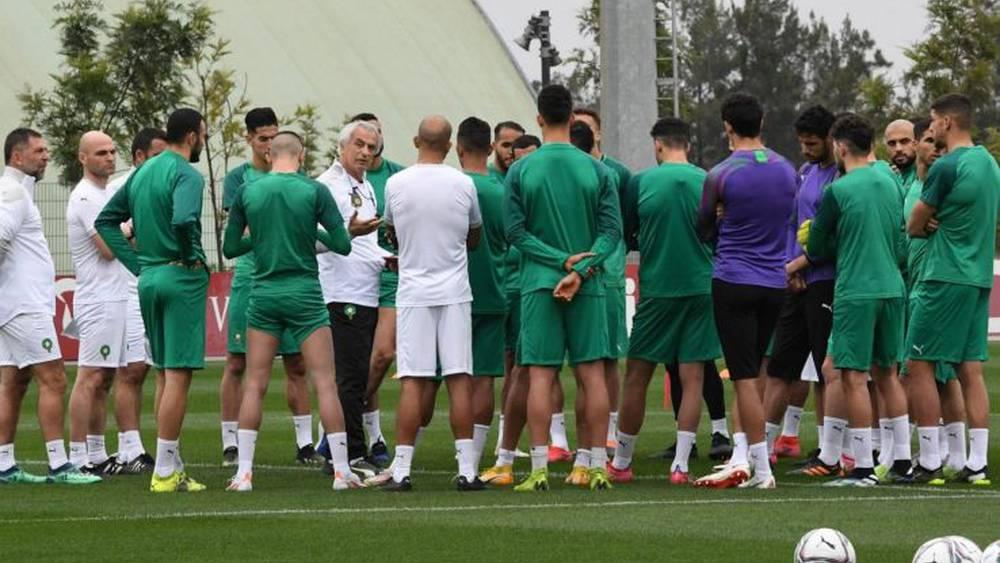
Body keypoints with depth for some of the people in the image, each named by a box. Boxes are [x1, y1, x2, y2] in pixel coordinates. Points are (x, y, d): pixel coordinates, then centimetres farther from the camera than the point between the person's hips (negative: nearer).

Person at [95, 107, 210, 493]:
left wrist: (138, 264, 12)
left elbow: (106, 221, 17)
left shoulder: (143, 172, 14)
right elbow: (184, 220, -31)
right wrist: (191, 258, -13)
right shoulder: (186, 174, -12)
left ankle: (172, 465, 19)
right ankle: (165, 472, -7)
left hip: (148, 278, 8)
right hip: (182, 279, -8)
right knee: (179, 374, -6)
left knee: (167, 373, 15)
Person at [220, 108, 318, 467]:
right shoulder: (238, 178, 2)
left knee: (296, 363, 3)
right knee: (237, 363, 0)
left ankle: (305, 444, 8)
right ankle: (230, 444, 6)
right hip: (250, 276, -3)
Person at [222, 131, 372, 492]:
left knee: (255, 385, 7)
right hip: (305, 295, -2)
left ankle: (244, 472, 3)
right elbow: (343, 245, -6)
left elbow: (230, 248, 7)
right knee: (325, 383, 1)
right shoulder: (314, 191, -5)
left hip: (263, 296, 2)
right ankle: (341, 471, -1)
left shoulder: (247, 192, 1)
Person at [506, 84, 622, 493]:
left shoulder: (521, 171, -2)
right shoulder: (596, 170, 1)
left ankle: (540, 468, -5)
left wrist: (562, 260, -8)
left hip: (538, 285, -1)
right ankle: (598, 467, 4)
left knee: (541, 375, -1)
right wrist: (580, 269, -11)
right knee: (592, 373, 4)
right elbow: (612, 229, -4)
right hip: (588, 286, 1)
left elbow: (514, 231, -5)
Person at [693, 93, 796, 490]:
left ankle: (762, 470, -6)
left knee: (745, 378, -3)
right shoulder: (786, 170, 6)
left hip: (734, 282, -5)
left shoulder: (721, 175, -10)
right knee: (750, 373, 15)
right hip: (774, 282, 5)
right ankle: (743, 458, 13)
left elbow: (705, 229, 3)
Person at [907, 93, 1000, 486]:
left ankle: (929, 462, -5)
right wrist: (940, 225, 2)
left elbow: (914, 225, -6)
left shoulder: (947, 167, -13)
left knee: (919, 365, -2)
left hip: (945, 277, -8)